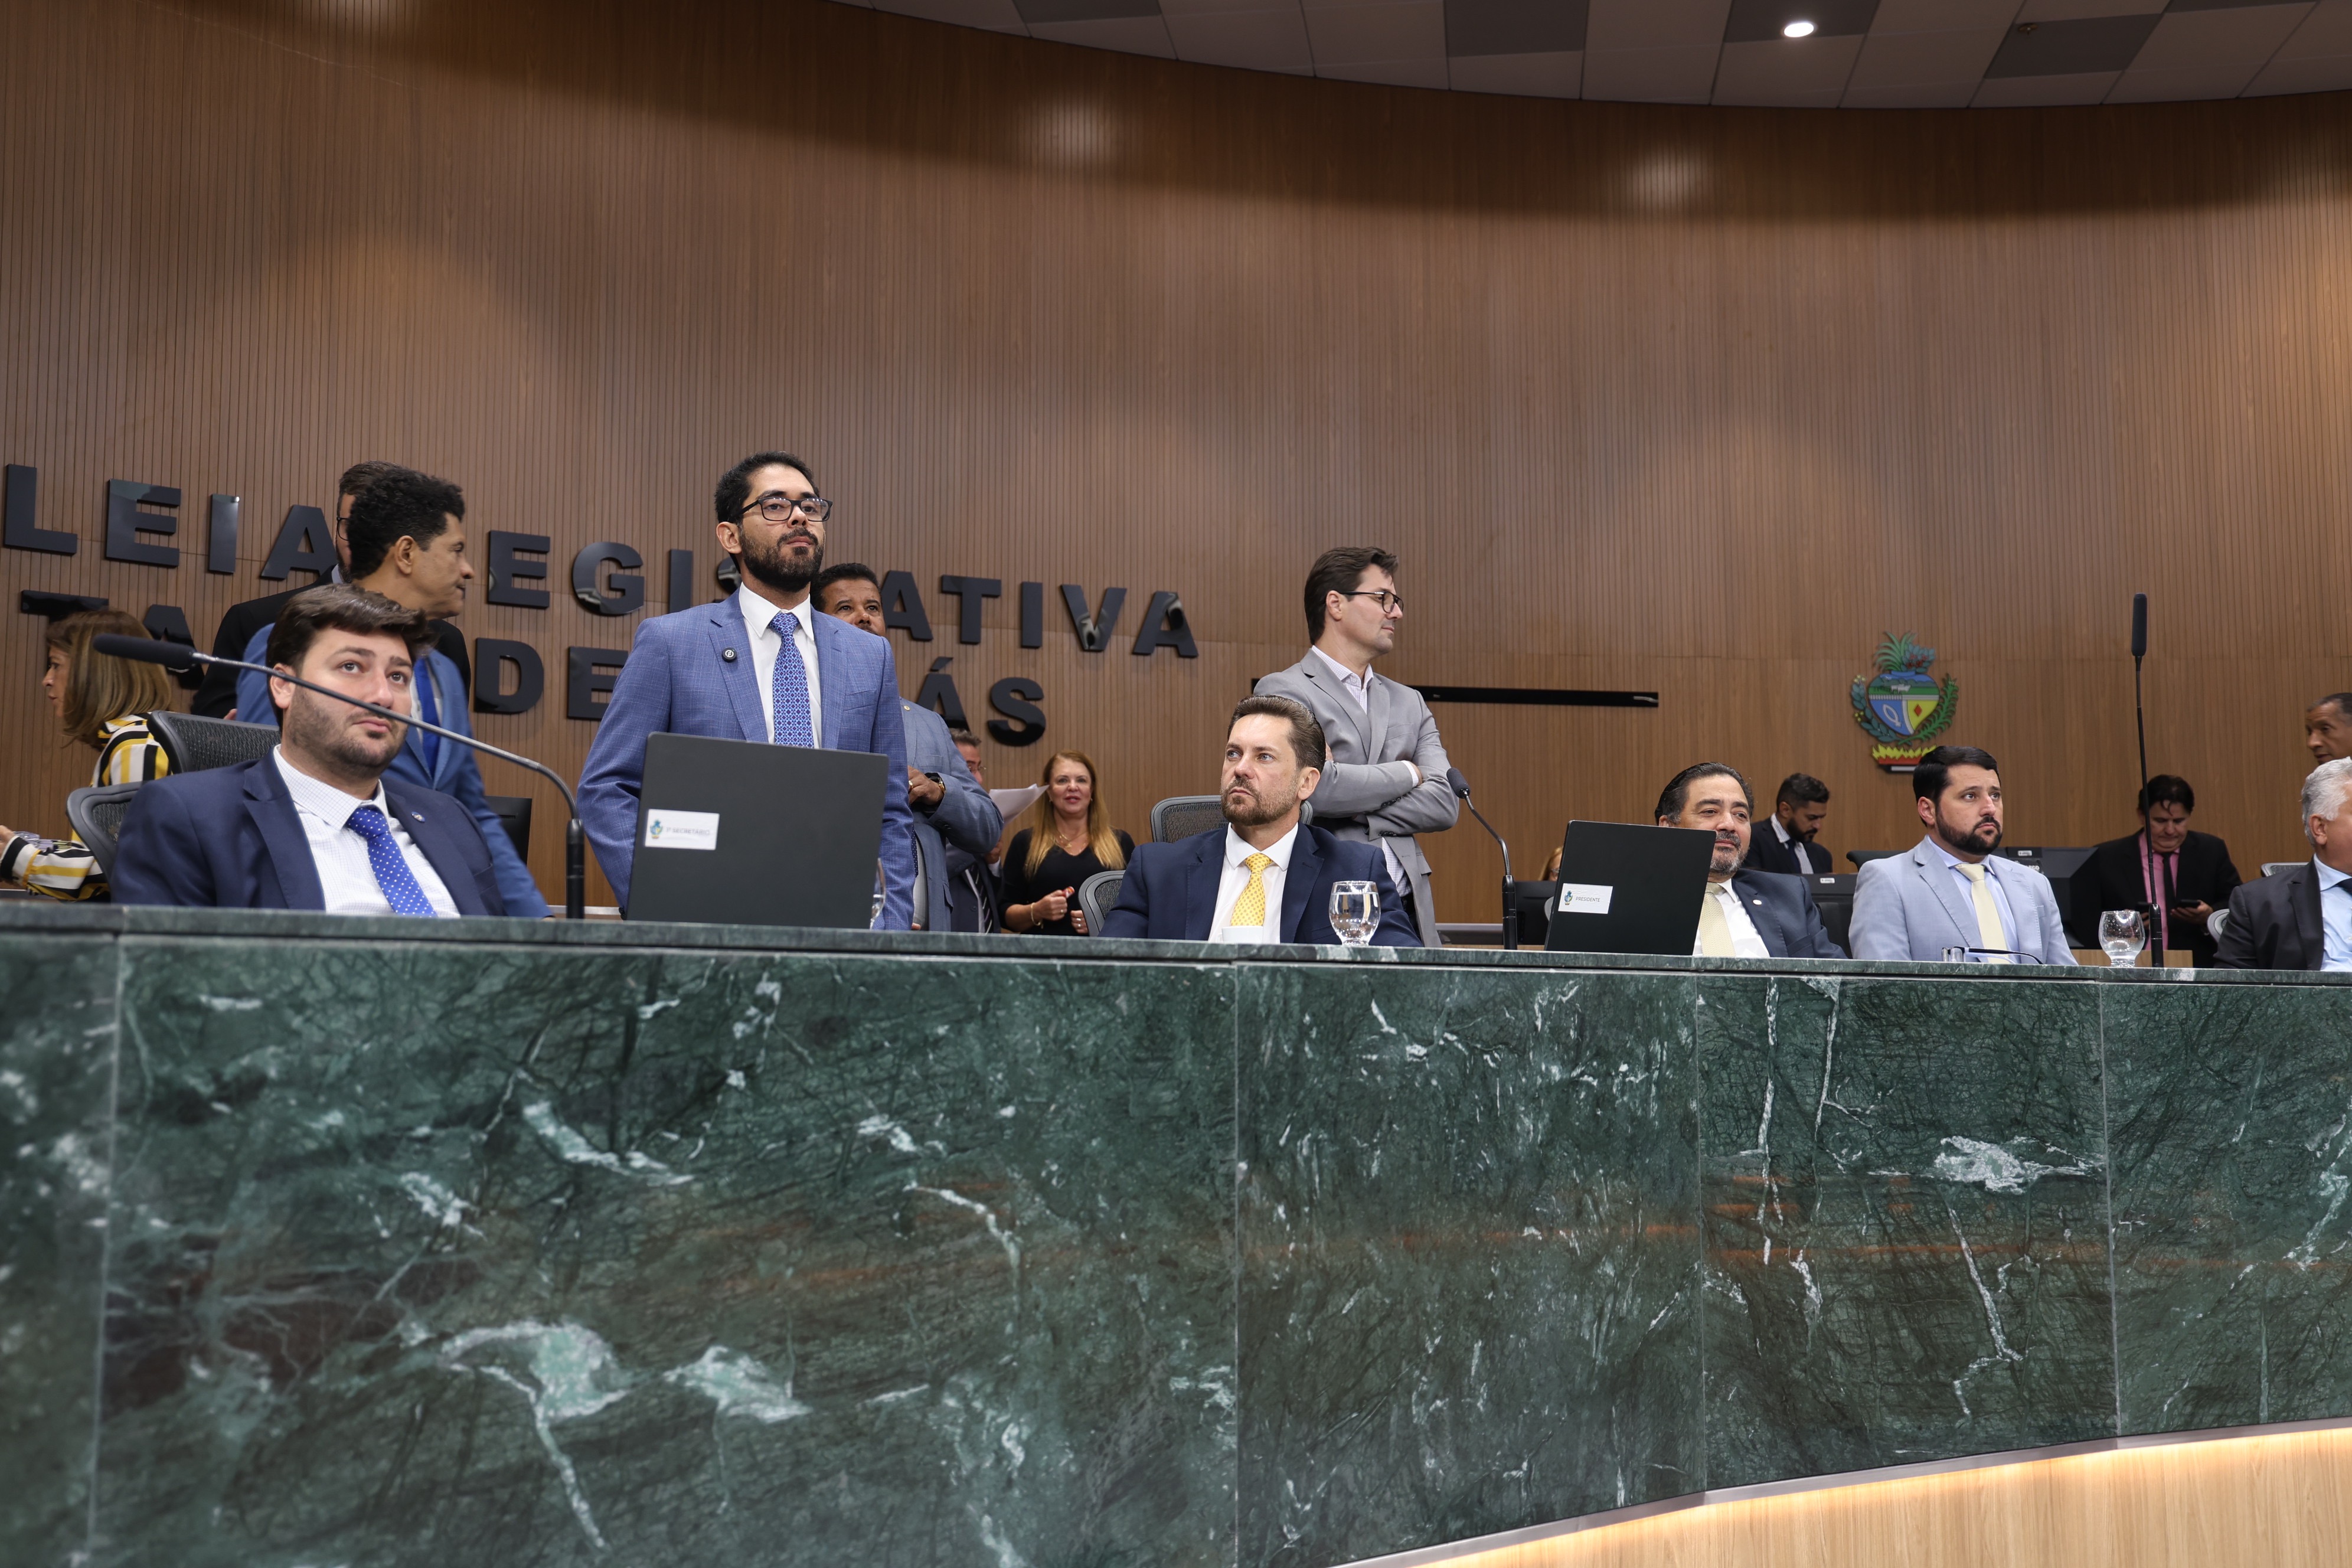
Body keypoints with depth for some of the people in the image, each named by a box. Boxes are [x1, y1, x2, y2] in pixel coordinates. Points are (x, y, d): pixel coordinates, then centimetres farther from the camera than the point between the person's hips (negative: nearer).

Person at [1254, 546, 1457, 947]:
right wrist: (1406, 773, 2)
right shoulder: (1284, 690, 2)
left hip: (1406, 907, 5)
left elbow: (1444, 805, 8)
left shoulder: (1409, 703, 21)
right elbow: (1319, 788, -14)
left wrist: (1353, 812, -5)